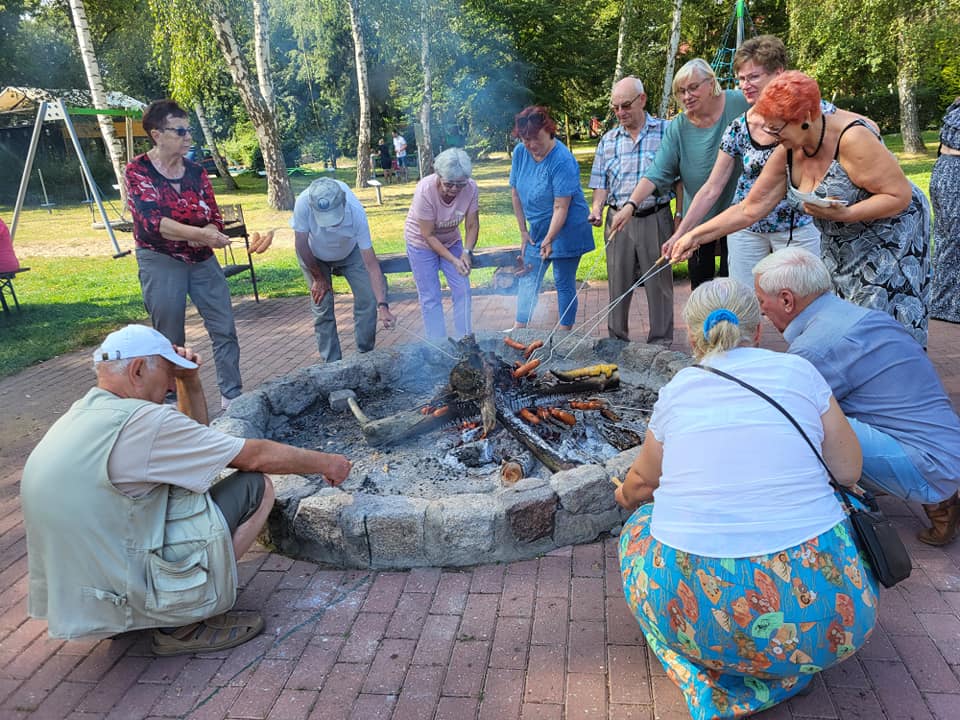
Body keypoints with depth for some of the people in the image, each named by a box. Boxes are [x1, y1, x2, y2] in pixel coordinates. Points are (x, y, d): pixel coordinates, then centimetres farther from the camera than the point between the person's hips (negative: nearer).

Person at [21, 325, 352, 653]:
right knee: (257, 486, -5)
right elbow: (254, 456, -13)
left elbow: (194, 440, 18)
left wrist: (189, 381, 6)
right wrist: (325, 462, 0)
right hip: (120, 601, -9)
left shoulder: (79, 416, 7)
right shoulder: (138, 421, -22)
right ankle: (183, 625, -2)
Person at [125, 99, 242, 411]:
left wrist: (208, 235, -22)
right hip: (161, 262, -4)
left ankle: (232, 396, 12)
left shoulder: (196, 172, 5)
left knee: (225, 330, 1)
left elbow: (214, 218, 2)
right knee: (171, 339, 4)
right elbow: (152, 221, -20)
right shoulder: (138, 170, -8)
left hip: (203, 259, 4)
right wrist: (198, 234, -32)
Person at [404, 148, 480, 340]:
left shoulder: (471, 189, -24)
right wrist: (453, 260, -32)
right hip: (421, 242, -3)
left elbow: (472, 225, -13)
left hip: (451, 240, 4)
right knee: (430, 297, -2)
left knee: (462, 290, 1)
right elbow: (428, 235, -28)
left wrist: (467, 252, -29)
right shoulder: (425, 190, -33)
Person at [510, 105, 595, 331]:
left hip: (566, 230, -6)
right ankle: (519, 327, 20)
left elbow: (561, 207, -25)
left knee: (564, 283, 2)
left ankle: (564, 332, 13)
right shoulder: (520, 152, -3)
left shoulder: (562, 161, -23)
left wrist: (549, 240, -31)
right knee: (527, 279, 9)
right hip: (537, 229, 6)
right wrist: (523, 231, 4)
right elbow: (515, 193, 5)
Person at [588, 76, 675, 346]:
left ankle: (661, 343, 14)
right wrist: (597, 208, -5)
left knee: (659, 284, 3)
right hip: (618, 220, 3)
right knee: (618, 283, 9)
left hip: (655, 219, -3)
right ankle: (617, 339, 22)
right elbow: (601, 183, 13)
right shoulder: (608, 140, 11)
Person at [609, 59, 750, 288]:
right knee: (699, 281, 9)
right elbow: (657, 173, -12)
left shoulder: (740, 104, -8)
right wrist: (630, 205, -25)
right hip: (696, 219, 2)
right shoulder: (678, 128, -4)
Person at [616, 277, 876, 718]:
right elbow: (848, 471, 7)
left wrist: (627, 496, 44)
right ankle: (783, 670, 16)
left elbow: (643, 481, 20)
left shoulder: (677, 389, 6)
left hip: (694, 613, 0)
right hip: (816, 611, 1)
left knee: (640, 527, 29)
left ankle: (706, 676, 13)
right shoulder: (797, 372, 2)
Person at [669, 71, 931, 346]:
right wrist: (695, 236, -10)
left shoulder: (852, 138, -26)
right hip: (840, 249, 6)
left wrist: (843, 214, -34)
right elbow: (749, 209, -4)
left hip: (892, 239, -6)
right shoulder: (786, 154, -7)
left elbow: (900, 196, -22)